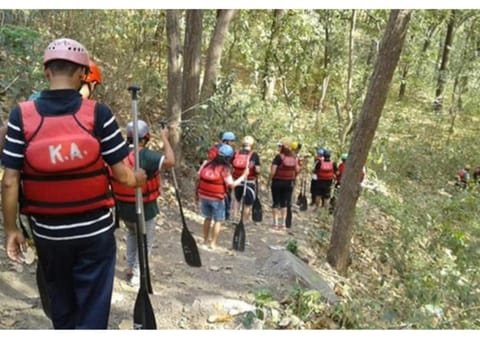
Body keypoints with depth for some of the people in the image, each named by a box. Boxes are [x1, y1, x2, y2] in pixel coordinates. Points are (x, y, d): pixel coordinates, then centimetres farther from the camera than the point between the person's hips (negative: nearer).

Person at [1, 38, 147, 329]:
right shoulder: (98, 114, -11)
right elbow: (122, 176, -10)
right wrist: (139, 179, 12)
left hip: (48, 233, 2)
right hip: (95, 231, -2)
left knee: (62, 309, 23)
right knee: (93, 311, 11)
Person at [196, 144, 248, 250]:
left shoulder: (206, 164, 1)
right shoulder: (225, 169, -13)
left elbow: (198, 180, 3)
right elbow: (232, 184, -15)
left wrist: (196, 194, 14)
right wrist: (243, 176, -6)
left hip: (204, 196, 5)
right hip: (217, 199, -5)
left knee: (208, 218, 22)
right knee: (218, 221, 11)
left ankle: (206, 240, 31)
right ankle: (213, 243, 11)